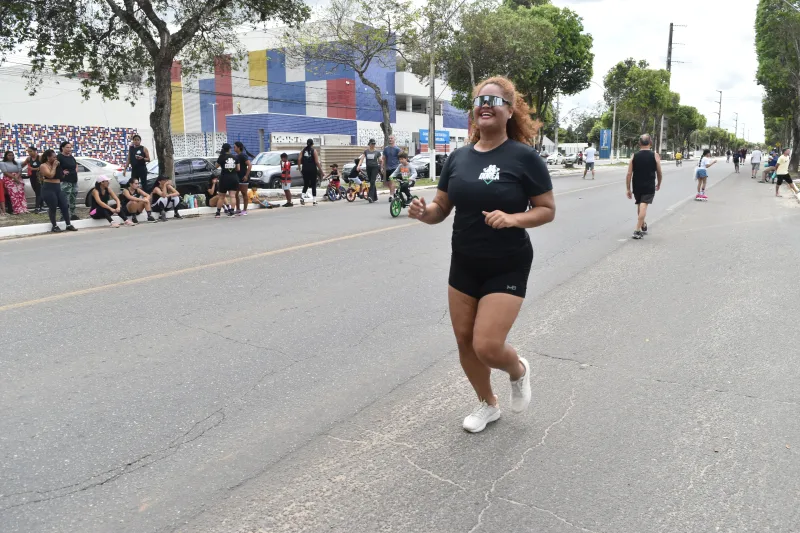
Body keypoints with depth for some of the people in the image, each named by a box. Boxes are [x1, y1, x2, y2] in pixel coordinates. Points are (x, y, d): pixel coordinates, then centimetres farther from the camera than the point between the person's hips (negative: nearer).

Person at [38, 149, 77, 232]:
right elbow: (50, 175, -20)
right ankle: (54, 226, 5)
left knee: (65, 206, 2)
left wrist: (58, 166, 9)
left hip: (58, 188, 7)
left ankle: (69, 225, 7)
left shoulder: (54, 165, 16)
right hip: (49, 188, -7)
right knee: (52, 208, -3)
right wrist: (54, 166, -10)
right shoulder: (43, 166, -5)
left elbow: (61, 176, 19)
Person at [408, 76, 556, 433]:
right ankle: (488, 405, 36)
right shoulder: (459, 157, 2)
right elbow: (441, 209, 6)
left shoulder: (524, 157, -12)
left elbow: (548, 210, -8)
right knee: (465, 341, 11)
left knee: (487, 346, -12)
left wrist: (513, 218, -26)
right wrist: (423, 213, -17)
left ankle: (519, 371, 25)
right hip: (464, 263, 5)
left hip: (507, 267, -5)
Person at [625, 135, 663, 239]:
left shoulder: (634, 156, 1)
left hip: (637, 186, 3)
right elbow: (659, 173, 3)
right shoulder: (655, 156, -3)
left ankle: (643, 225, 36)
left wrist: (628, 189, 2)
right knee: (643, 206, -7)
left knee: (639, 206, 19)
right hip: (649, 186, -3)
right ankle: (637, 230, -16)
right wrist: (658, 184, 21)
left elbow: (629, 174, -3)